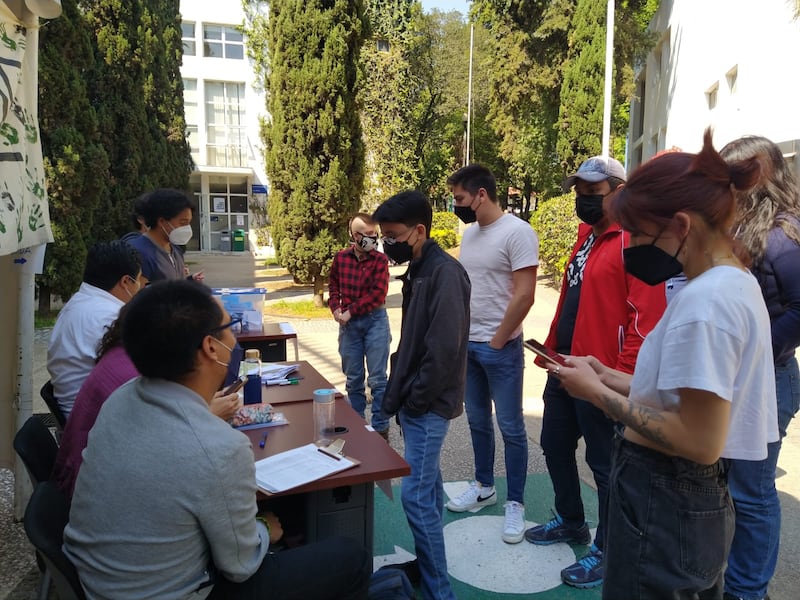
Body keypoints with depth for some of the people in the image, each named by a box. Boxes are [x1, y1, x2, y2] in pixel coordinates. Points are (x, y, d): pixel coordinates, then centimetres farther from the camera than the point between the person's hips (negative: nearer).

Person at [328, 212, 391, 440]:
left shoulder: (380, 260, -8)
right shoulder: (341, 257, 1)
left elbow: (378, 294, -14)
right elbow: (333, 285, 13)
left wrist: (350, 311, -14)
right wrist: (336, 308, -3)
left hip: (375, 320, -3)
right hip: (348, 323, 3)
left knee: (377, 379, 2)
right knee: (353, 379, 13)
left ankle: (380, 428, 13)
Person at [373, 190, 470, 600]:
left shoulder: (445, 273, -19)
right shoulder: (418, 270, 11)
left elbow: (444, 349, -23)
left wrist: (414, 400, -15)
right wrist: (398, 393, 13)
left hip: (429, 404, -9)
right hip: (415, 400, 9)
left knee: (416, 494, -5)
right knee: (427, 485, 18)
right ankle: (425, 564, 32)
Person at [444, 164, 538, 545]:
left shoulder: (517, 232, -15)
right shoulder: (469, 233, 9)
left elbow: (524, 296, -19)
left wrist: (496, 341, -13)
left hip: (501, 349, -7)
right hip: (467, 344, 8)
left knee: (510, 427, 4)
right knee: (478, 422, 18)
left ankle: (515, 503, 18)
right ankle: (484, 486, 34)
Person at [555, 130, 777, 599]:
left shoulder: (703, 301, -24)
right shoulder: (738, 283, 7)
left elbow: (700, 441, -26)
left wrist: (597, 392, -18)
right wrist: (612, 378, 4)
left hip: (663, 506, -9)